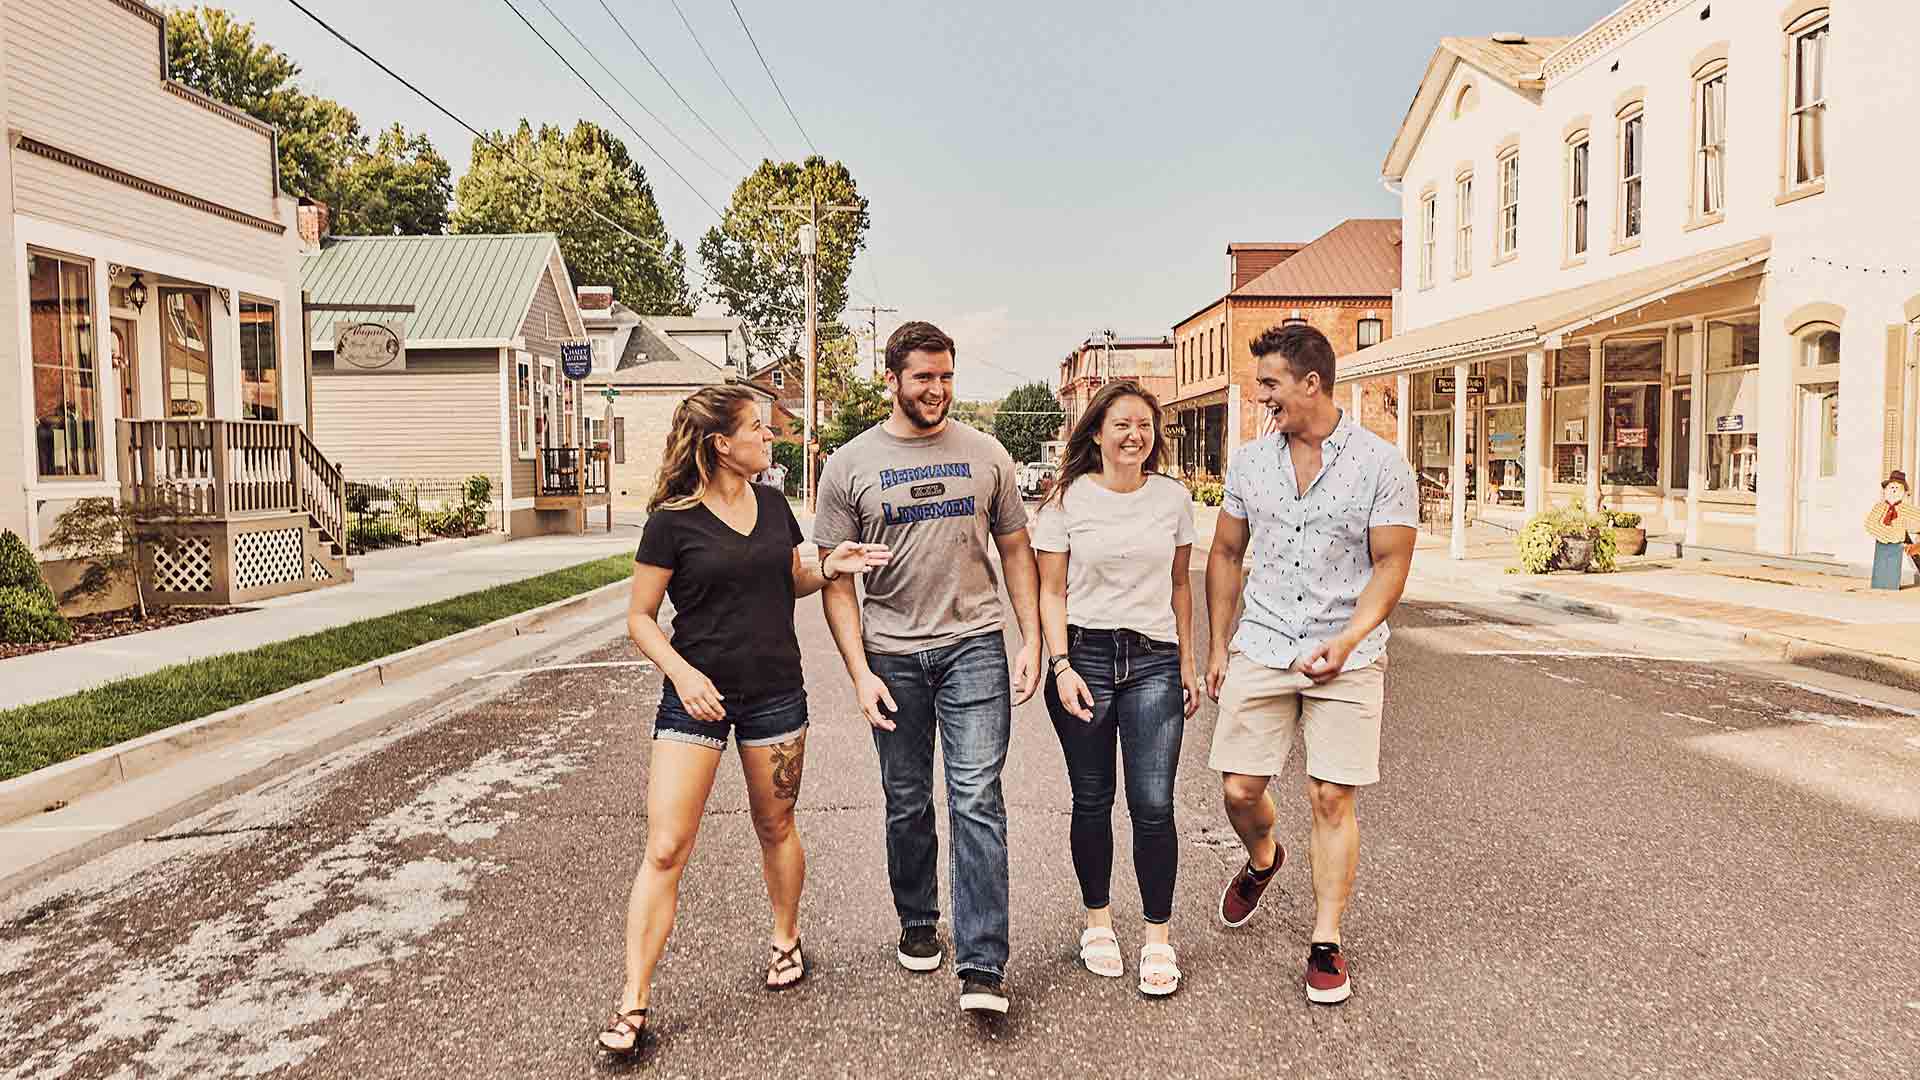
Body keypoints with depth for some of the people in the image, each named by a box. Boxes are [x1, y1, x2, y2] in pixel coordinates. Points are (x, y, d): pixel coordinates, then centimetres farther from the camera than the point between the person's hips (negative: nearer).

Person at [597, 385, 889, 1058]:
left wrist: (829, 569, -3)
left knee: (775, 828, 16)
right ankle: (633, 1003, 6)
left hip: (774, 693, 4)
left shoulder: (773, 505, 5)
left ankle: (786, 941, 40)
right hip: (697, 696, -3)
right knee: (664, 849, -5)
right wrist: (682, 672, -20)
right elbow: (640, 617, -5)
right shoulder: (672, 521, -9)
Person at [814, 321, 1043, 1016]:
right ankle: (917, 923, 34)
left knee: (977, 800, -7)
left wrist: (1032, 640, 2)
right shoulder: (850, 465, 1)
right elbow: (835, 579, 1)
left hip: (974, 644, 0)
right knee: (907, 803, 12)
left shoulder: (985, 455, 5)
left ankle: (982, 966, -3)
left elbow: (1015, 551, 11)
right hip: (893, 654, 1)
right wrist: (859, 671, -6)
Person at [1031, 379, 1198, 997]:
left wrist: (1186, 662, 13)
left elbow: (1179, 586, 14)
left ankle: (1158, 936, 12)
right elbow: (1051, 592, -1)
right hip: (1083, 655, -1)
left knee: (1153, 805, -4)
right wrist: (1061, 665, -11)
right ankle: (1097, 920, 28)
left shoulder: (1173, 497, 6)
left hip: (1154, 660, 1)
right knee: (1092, 801, 9)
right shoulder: (1067, 498, -1)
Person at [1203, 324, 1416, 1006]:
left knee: (1332, 797, -1)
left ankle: (1326, 944, 14)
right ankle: (1262, 860, 37)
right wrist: (1217, 646, 10)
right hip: (1261, 648, 3)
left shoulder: (1380, 464, -4)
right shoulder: (1249, 462, 6)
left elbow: (1391, 563, -5)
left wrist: (1347, 640, -20)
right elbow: (1226, 554, 13)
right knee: (1239, 787, 2)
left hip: (1347, 656, -3)